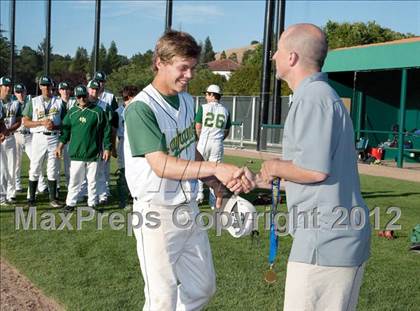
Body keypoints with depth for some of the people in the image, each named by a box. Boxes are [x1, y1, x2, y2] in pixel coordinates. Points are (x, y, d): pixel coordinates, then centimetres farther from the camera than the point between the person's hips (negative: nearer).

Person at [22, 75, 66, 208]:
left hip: (54, 138, 1)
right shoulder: (34, 102, 6)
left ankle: (53, 198, 10)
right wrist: (42, 122, -13)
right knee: (35, 169, 1)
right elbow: (26, 122, 1)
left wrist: (55, 126, -12)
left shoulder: (59, 102, 9)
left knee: (53, 170, 3)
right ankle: (31, 198, 10)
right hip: (38, 137, -1)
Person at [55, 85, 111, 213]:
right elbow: (66, 130, 13)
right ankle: (70, 203, 12)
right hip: (76, 153, 2)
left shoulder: (97, 111, -2)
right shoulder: (72, 112, 8)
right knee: (74, 180, 3)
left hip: (93, 153, -2)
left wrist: (107, 148, -3)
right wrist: (60, 146, 6)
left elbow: (106, 130, 0)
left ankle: (92, 203, 17)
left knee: (92, 180, 7)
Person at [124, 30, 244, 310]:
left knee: (203, 288, 17)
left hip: (189, 208, 8)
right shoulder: (141, 108, -18)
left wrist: (216, 183, 9)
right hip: (157, 213, -8)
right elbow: (162, 166, -28)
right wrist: (214, 168, -37)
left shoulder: (187, 101, 7)